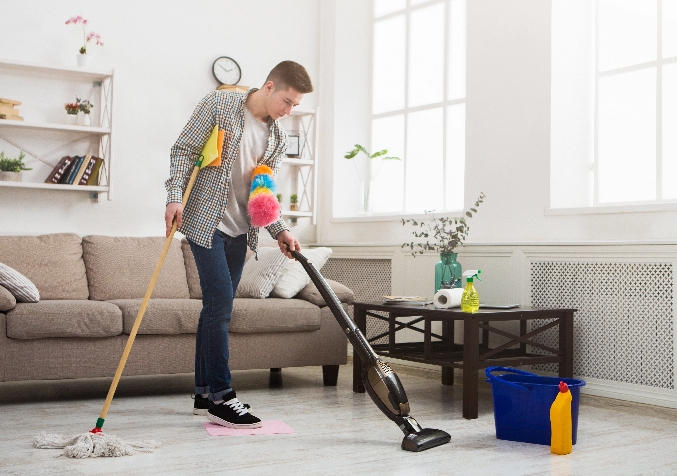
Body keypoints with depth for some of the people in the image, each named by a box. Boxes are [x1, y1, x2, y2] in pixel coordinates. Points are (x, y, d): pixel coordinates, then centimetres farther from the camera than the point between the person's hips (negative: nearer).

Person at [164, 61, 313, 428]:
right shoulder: (219, 104, -5)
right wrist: (175, 198, -19)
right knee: (220, 303, -13)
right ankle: (220, 397, -7)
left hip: (239, 232, 6)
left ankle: (204, 394, 17)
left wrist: (280, 231, -1)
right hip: (205, 222, -6)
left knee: (217, 307, 9)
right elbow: (184, 150, -7)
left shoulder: (278, 139, 10)